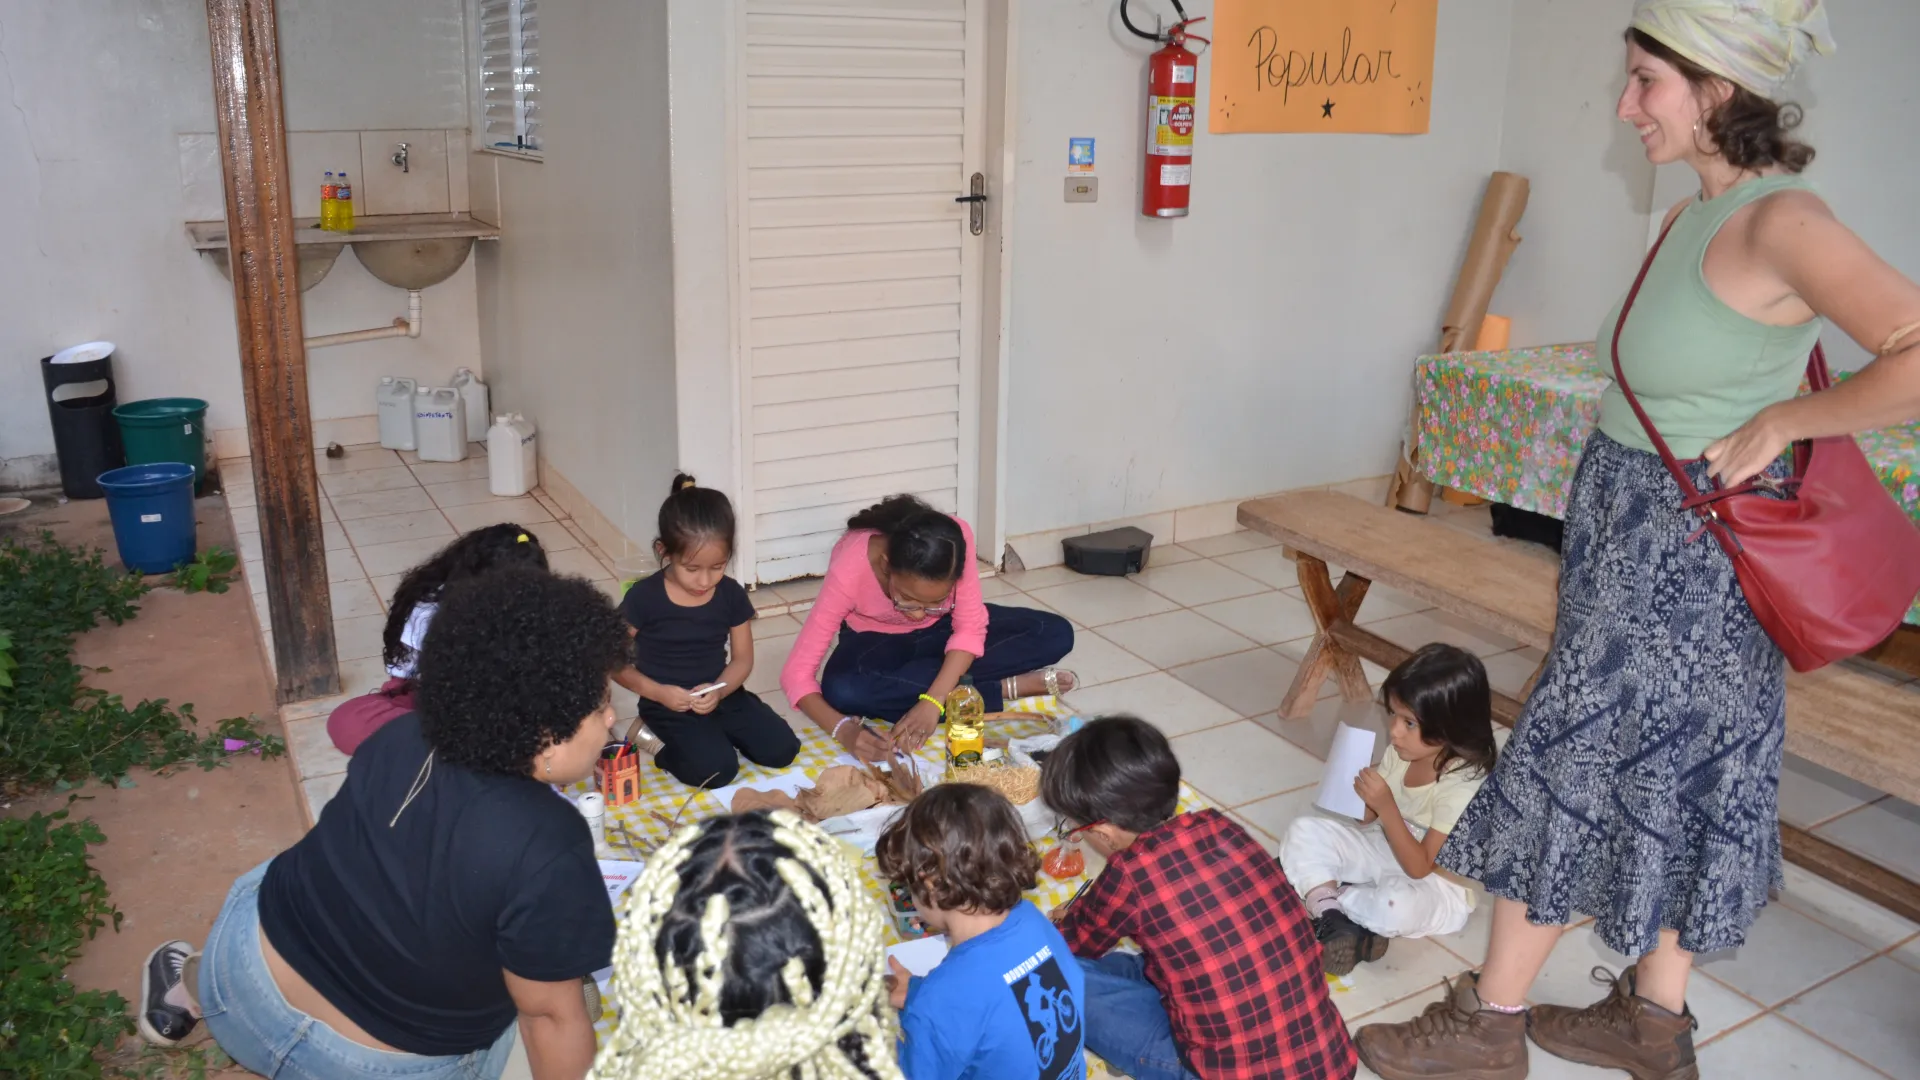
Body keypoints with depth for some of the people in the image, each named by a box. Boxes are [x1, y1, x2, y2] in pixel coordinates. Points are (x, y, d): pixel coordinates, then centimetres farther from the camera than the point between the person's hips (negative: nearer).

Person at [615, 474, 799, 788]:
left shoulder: (731, 594, -5)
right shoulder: (643, 598, -15)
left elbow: (742, 658, 2)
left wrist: (719, 691, -18)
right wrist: (657, 692, -21)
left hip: (722, 696, 4)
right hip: (669, 706, -4)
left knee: (782, 749, -9)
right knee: (715, 770, -25)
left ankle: (716, 734, 14)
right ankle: (662, 745, 3)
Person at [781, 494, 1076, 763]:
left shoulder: (957, 540, -33)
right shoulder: (849, 570, -36)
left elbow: (970, 628, -23)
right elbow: (796, 673, -32)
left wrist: (932, 702, -37)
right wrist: (843, 728, -49)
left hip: (939, 629, 1)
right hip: (876, 640, -1)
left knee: (1056, 634, -18)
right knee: (842, 692, -37)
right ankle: (1007, 687, -23)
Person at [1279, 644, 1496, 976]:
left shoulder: (1464, 784, -27)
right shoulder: (1402, 752, -8)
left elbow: (1420, 868, -27)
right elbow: (1369, 818, 4)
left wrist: (1385, 806, -34)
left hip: (1436, 884, -7)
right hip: (1388, 852, 7)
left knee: (1398, 906, -40)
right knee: (1305, 830, -10)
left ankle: (1322, 893, -14)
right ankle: (1333, 919, -24)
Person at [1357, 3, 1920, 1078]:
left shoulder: (1780, 221, -21)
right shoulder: (1704, 211, 7)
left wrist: (1781, 422, -20)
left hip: (1682, 546, -9)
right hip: (1636, 518, 9)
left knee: (1575, 756, 1)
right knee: (1682, 770, 17)